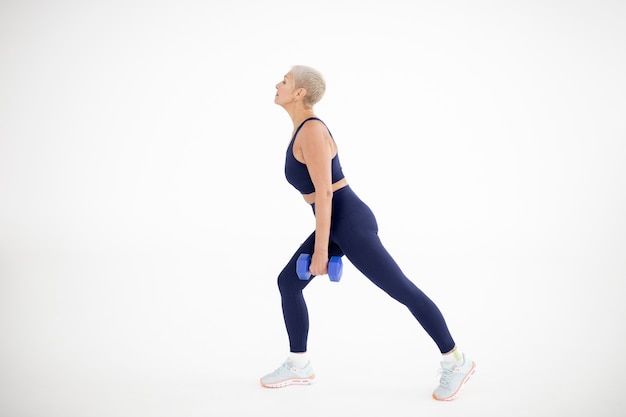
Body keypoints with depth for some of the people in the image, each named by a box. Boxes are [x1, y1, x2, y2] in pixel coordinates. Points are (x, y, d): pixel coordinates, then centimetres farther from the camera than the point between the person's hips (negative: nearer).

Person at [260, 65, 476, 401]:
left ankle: (456, 361, 12)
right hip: (338, 224, 10)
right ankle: (298, 366, 22)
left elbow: (324, 192, -21)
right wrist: (323, 242, 25)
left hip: (350, 222, -10)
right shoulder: (302, 130, 13)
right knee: (288, 282, 11)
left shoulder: (311, 130, -16)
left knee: (402, 290, -2)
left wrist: (320, 251, -19)